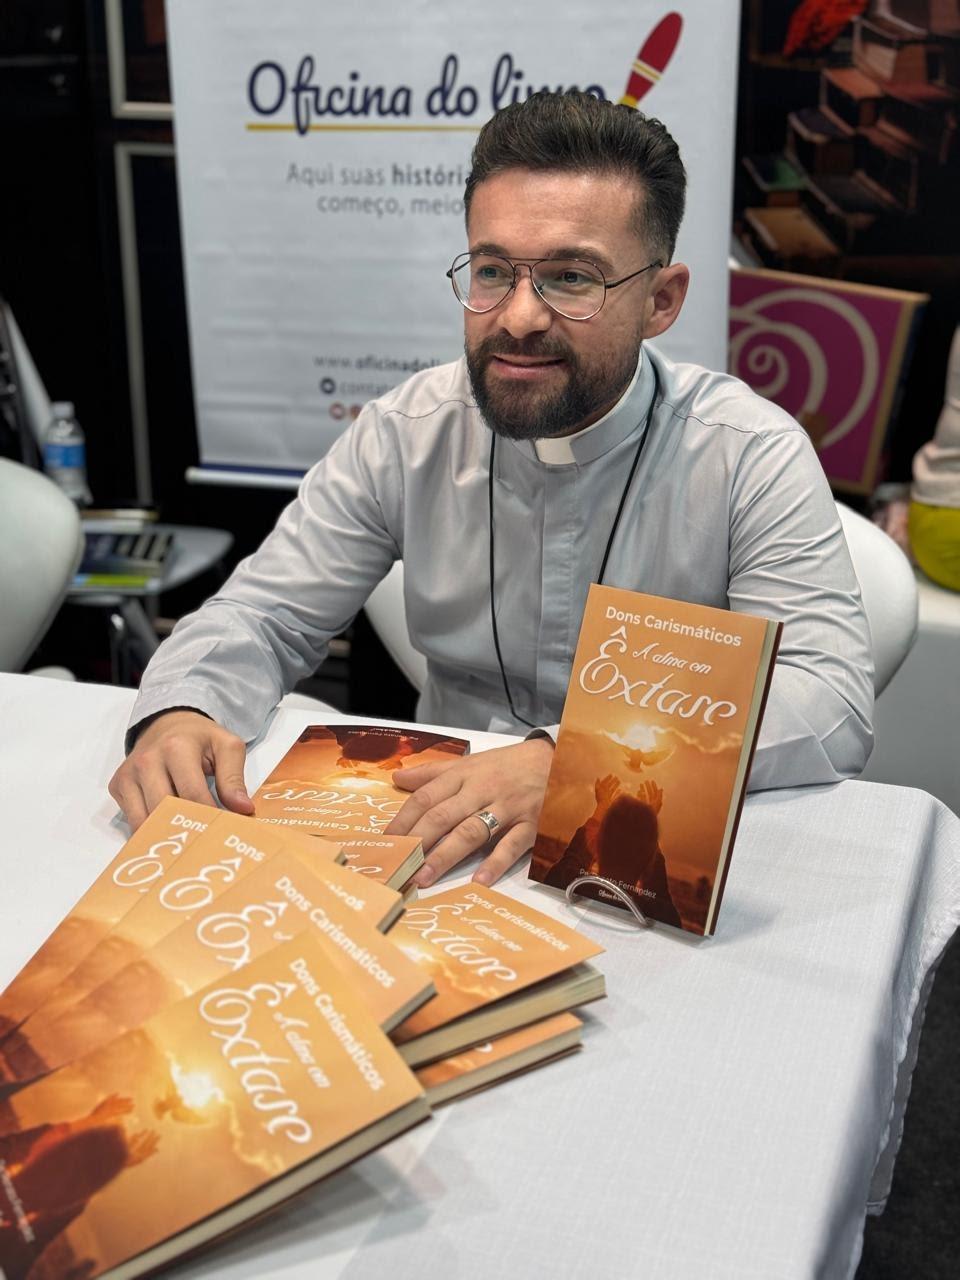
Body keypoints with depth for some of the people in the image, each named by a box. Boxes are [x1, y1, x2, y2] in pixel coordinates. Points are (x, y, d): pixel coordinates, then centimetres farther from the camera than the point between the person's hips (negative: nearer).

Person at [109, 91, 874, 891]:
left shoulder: (751, 456, -13)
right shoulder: (406, 434, -3)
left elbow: (834, 703, -22)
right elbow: (263, 616, 2)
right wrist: (182, 710, -22)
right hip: (442, 847, 1)